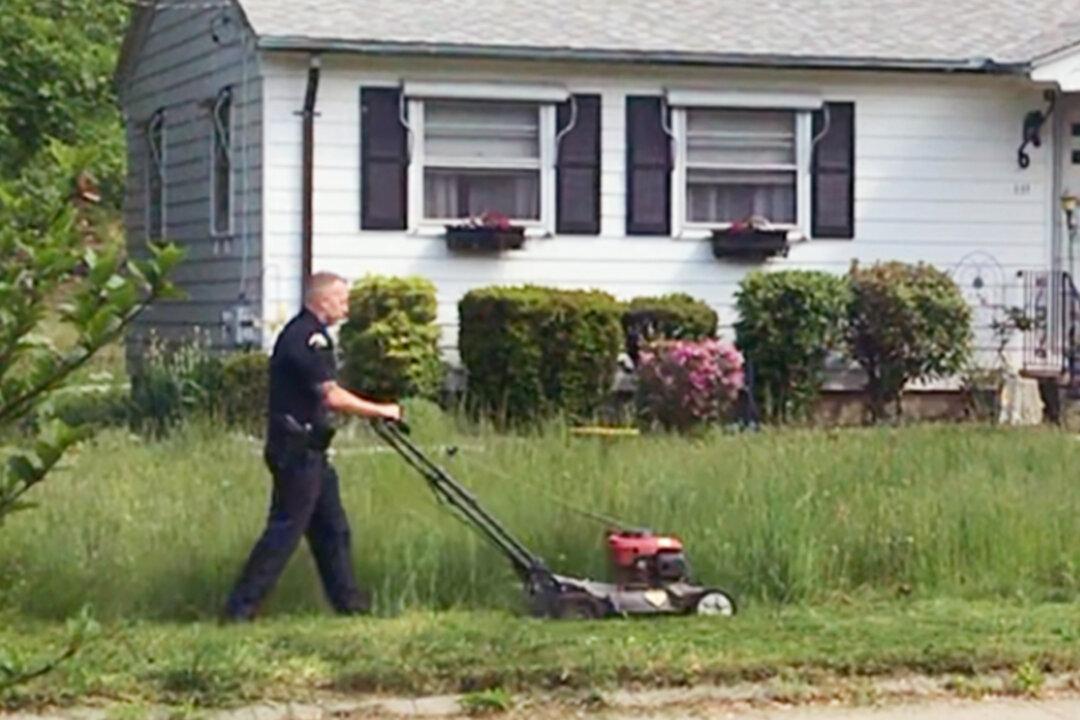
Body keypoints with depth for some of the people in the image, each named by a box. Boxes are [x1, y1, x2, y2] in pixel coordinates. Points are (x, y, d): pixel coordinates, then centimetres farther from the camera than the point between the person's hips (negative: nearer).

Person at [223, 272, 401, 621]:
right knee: (285, 529, -7)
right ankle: (241, 606, -4)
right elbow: (332, 396, -23)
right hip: (297, 450, -11)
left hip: (306, 449, 11)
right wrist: (380, 411, -14)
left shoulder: (304, 334, 16)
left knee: (332, 528, 14)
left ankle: (349, 600, 20)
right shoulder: (307, 338, -17)